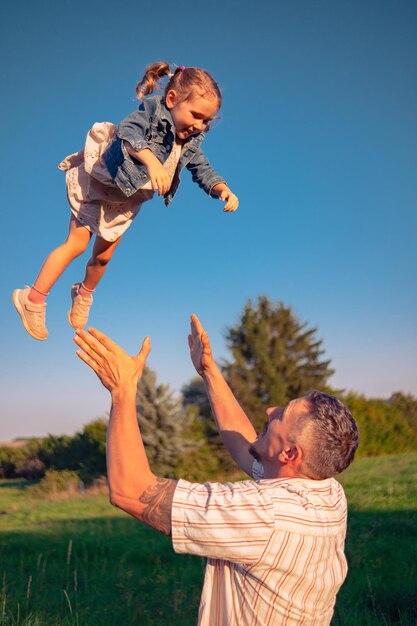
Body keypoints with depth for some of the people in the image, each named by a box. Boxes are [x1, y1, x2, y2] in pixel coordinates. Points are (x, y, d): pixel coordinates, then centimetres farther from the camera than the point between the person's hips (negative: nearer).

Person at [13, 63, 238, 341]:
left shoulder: (191, 143, -6)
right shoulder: (152, 110, -26)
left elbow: (203, 170, 0)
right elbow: (129, 132, -43)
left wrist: (223, 189, -20)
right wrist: (151, 160, -61)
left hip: (127, 201, 6)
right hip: (99, 183, -6)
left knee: (104, 256, 15)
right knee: (77, 244, -7)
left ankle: (84, 295, 44)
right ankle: (33, 300, 5)